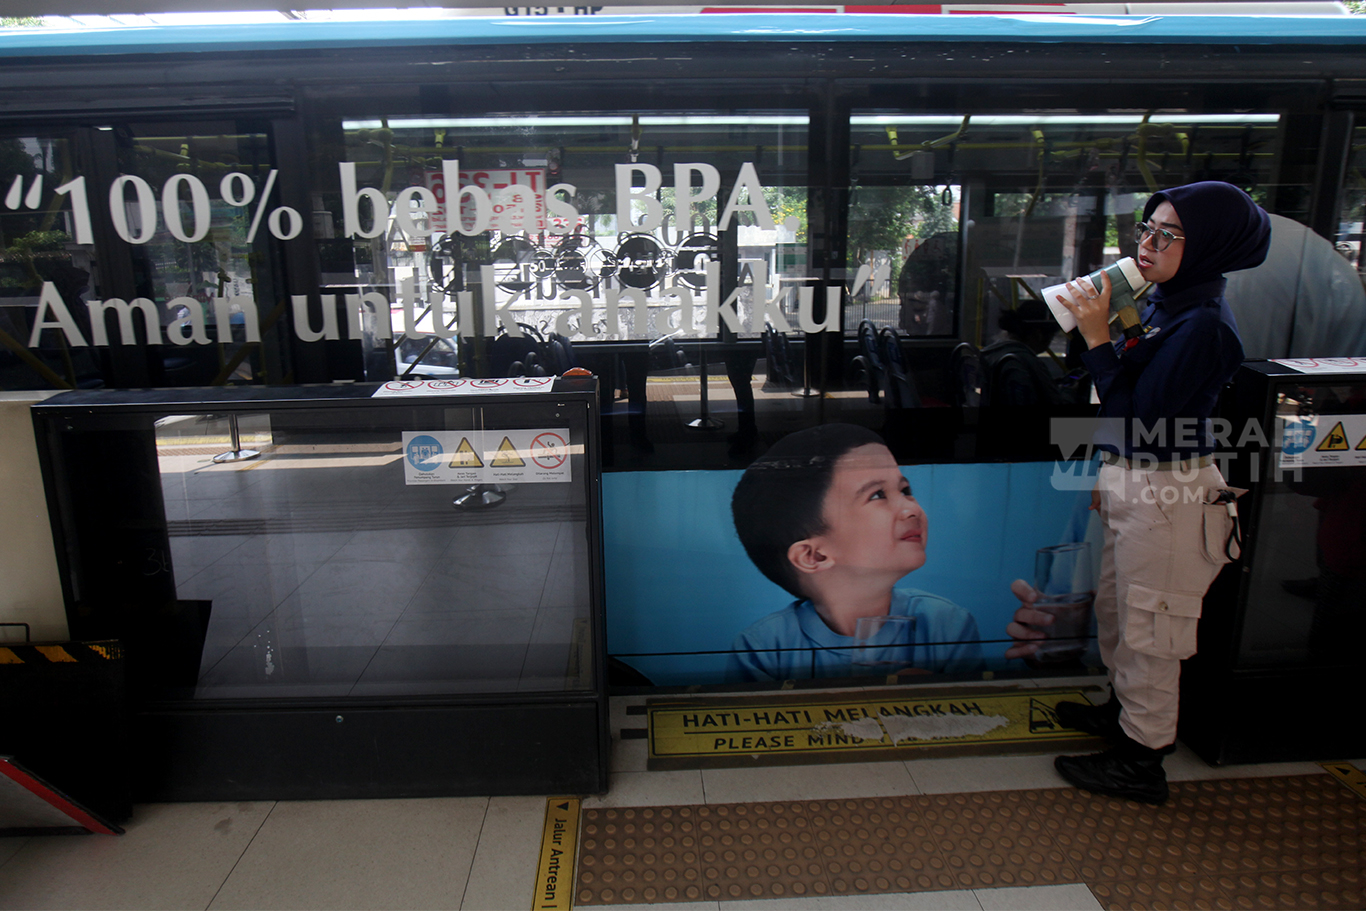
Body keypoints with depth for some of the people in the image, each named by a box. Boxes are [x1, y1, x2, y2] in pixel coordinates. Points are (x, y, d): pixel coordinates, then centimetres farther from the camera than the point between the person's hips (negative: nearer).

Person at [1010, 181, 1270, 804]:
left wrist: (1097, 340, -23)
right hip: (1131, 479, 9)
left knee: (1147, 625, 3)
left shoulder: (1203, 325, -22)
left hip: (1166, 492, -9)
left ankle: (1142, 762, 19)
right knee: (1114, 607, 23)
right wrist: (1109, 473, 18)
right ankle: (1126, 710, 44)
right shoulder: (1162, 303, 6)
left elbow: (1139, 418, -26)